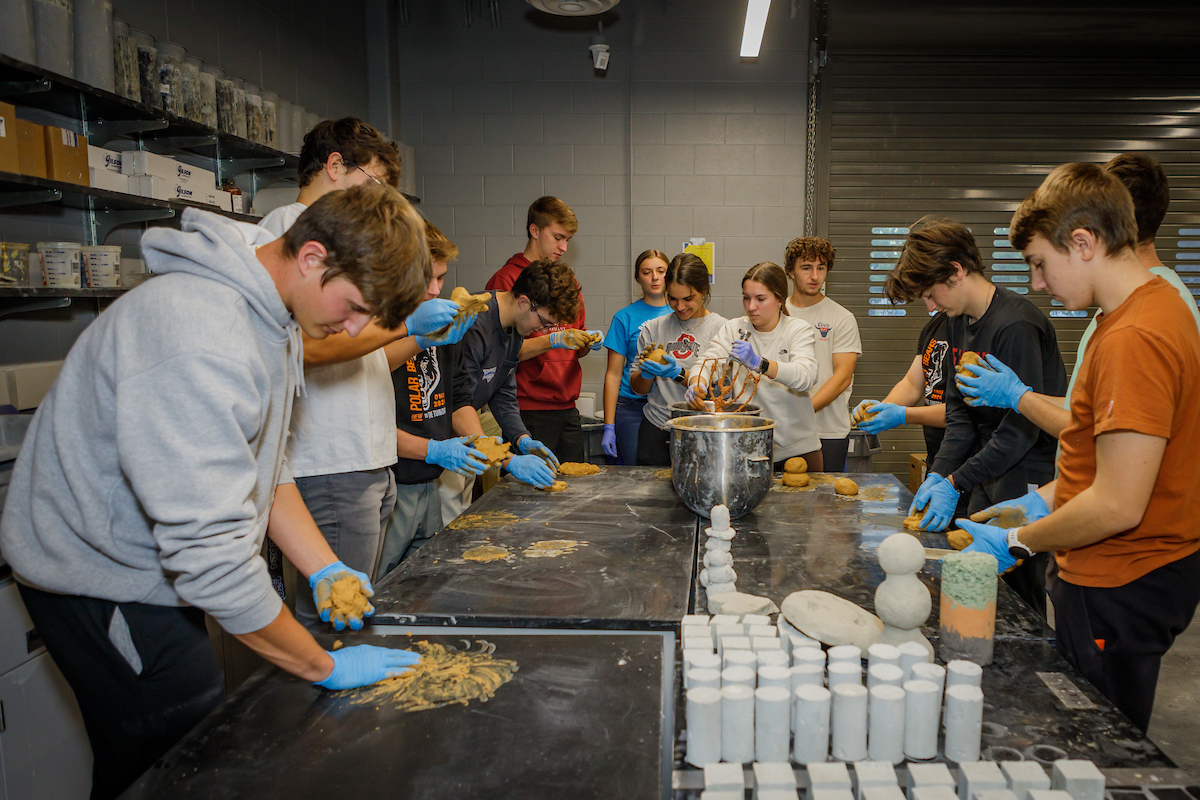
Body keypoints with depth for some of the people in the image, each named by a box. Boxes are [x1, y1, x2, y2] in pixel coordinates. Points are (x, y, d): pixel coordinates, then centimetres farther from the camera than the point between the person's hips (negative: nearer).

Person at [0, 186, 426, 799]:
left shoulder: (271, 311, -1)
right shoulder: (199, 339, -34)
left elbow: (265, 466, 7)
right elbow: (211, 549, -34)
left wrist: (325, 569, -2)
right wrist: (325, 667, -24)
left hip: (157, 559, 9)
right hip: (102, 573, -8)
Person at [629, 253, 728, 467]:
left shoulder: (723, 329, 0)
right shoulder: (653, 328, 9)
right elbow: (637, 388, 12)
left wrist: (678, 374, -19)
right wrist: (647, 373, -9)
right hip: (656, 431, 3)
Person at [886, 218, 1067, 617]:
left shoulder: (1016, 325, -20)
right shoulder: (957, 321, 9)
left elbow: (1023, 426, -21)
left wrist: (955, 482, -17)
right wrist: (938, 474, -1)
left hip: (1030, 478, -8)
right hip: (990, 475, 8)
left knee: (1019, 597, -1)